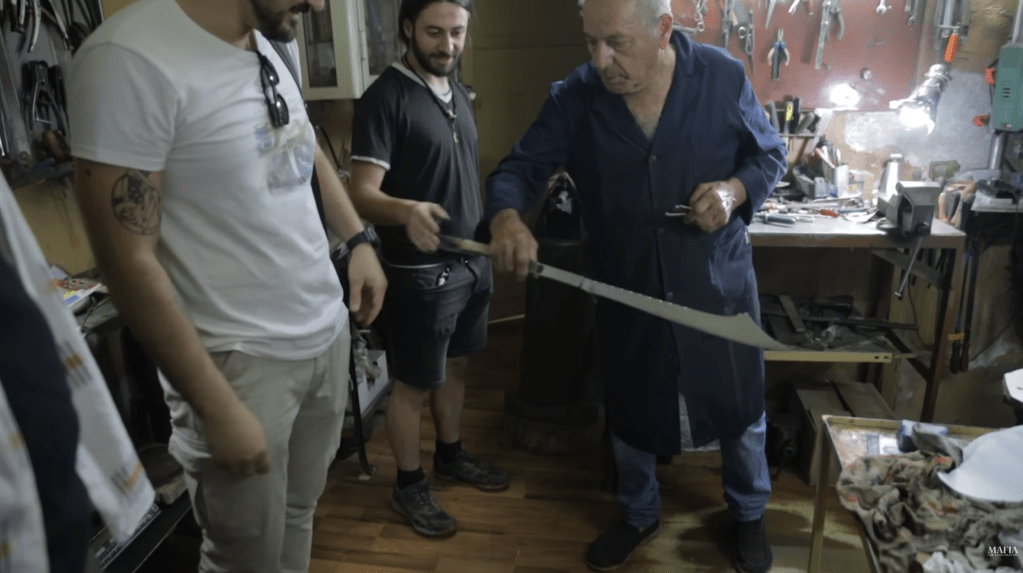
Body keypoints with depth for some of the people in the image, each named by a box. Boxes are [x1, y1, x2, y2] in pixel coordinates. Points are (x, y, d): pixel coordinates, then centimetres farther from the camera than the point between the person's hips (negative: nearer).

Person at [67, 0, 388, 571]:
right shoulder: (130, 58, -19)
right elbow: (129, 263, -18)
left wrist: (360, 240, 15)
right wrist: (218, 409, -16)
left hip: (330, 330, 7)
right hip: (242, 358, -6)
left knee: (301, 513, 20)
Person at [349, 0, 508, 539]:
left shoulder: (458, 91, 9)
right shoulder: (384, 97, -16)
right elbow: (362, 194, -22)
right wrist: (406, 211, -42)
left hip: (473, 259, 8)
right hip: (421, 271, -7)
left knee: (455, 366, 21)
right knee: (415, 384, 7)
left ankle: (451, 455, 41)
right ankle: (408, 485, 26)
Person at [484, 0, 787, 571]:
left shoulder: (723, 76, -12)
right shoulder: (574, 96, -11)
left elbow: (771, 153, 0)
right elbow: (521, 166, -11)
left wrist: (736, 190, -22)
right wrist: (506, 218, -33)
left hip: (717, 281, 0)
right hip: (625, 288, 1)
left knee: (740, 406, 16)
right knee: (630, 410, 18)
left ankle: (749, 514, 47)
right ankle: (640, 516, 48)